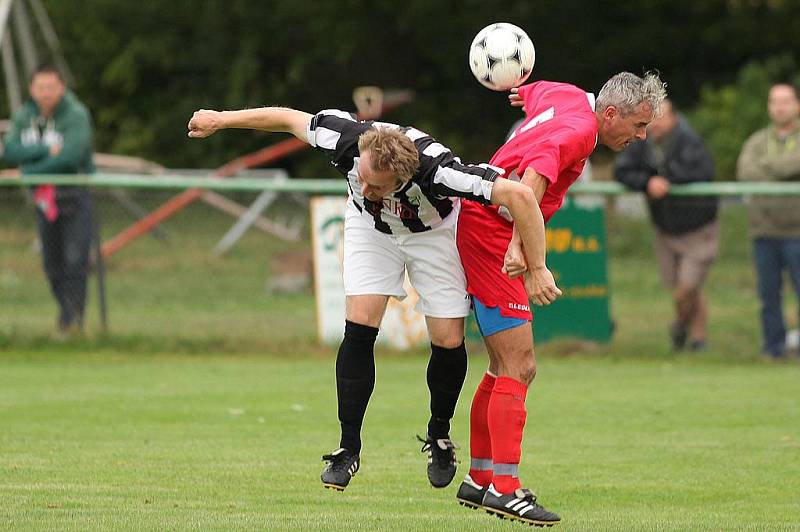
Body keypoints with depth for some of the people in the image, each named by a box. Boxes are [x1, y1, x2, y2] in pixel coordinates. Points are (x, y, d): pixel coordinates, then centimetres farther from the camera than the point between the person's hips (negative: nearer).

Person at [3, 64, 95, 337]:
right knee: (53, 263, 9)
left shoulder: (76, 115, -13)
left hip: (75, 195, -5)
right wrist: (46, 150, -24)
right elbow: (10, 151, -11)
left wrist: (32, 170, -18)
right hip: (44, 198, 5)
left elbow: (72, 154, -25)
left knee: (75, 259, -15)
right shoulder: (23, 117, 3)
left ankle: (72, 318, -15)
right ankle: (67, 310, 26)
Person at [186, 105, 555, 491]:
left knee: (448, 340, -7)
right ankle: (348, 448, -4)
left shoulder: (435, 172, -45)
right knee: (360, 326, -13)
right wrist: (221, 119, -5)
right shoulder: (345, 141, -36)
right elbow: (287, 118, -17)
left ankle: (439, 434, 21)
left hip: (434, 232, -2)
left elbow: (519, 194, -47)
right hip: (371, 228, 2)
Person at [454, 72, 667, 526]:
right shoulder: (578, 130, -20)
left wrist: (524, 95, 55)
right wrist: (527, 256, -45)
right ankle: (504, 488, -12)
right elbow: (528, 185, -35)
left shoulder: (568, 97, 8)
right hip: (491, 236, -11)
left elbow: (531, 91, 32)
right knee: (519, 369, -12)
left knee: (508, 368, 14)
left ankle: (479, 480, 20)